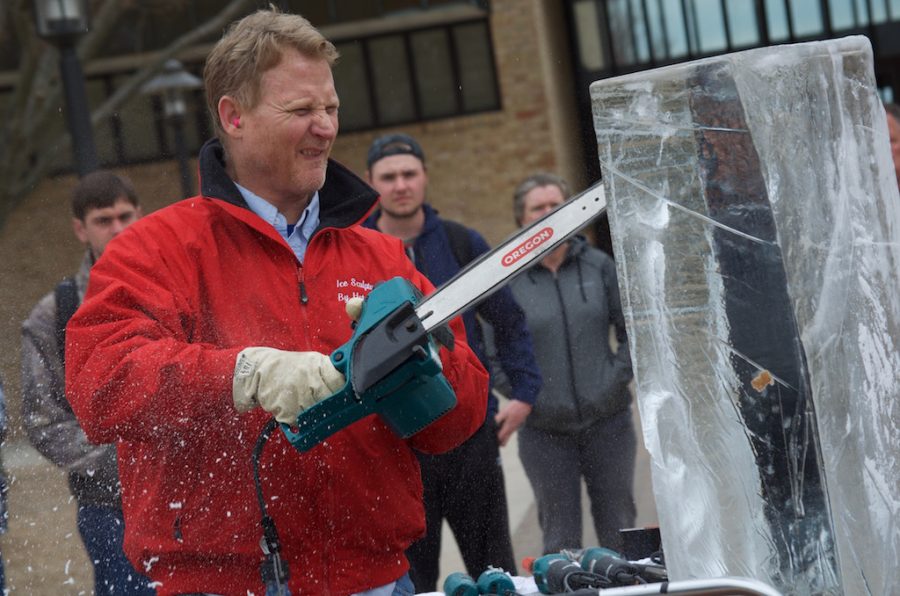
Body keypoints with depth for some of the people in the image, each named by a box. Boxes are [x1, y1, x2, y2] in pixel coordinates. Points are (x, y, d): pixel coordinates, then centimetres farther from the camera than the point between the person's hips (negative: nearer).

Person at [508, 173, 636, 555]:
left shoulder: (599, 266, 4)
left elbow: (633, 331, 6)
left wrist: (616, 379, -5)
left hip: (608, 422, 2)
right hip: (544, 431, -2)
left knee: (619, 532, 11)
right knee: (560, 540, 4)